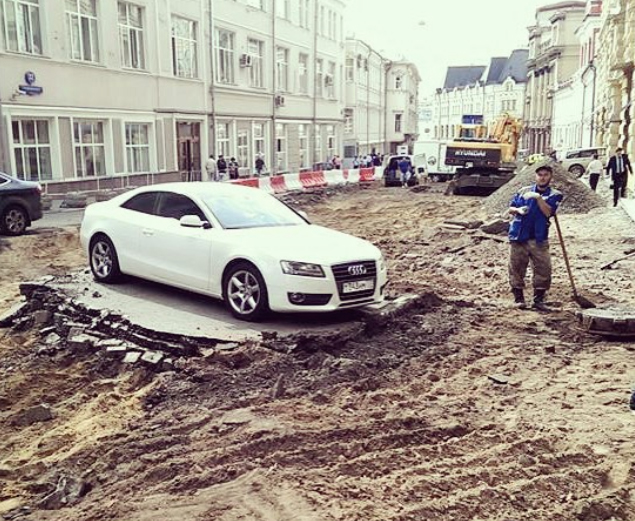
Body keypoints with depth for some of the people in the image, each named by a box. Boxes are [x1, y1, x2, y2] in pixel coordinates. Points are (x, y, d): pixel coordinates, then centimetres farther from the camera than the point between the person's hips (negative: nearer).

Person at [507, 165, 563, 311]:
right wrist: (518, 210, -7)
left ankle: (538, 300, 10)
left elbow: (548, 212, -13)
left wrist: (538, 197, -18)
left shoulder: (554, 195, 3)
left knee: (543, 269, -3)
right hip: (518, 236, 2)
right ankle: (518, 298, 16)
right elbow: (510, 208, 14)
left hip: (539, 239, -1)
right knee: (517, 268, 4)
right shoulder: (524, 190, 11)